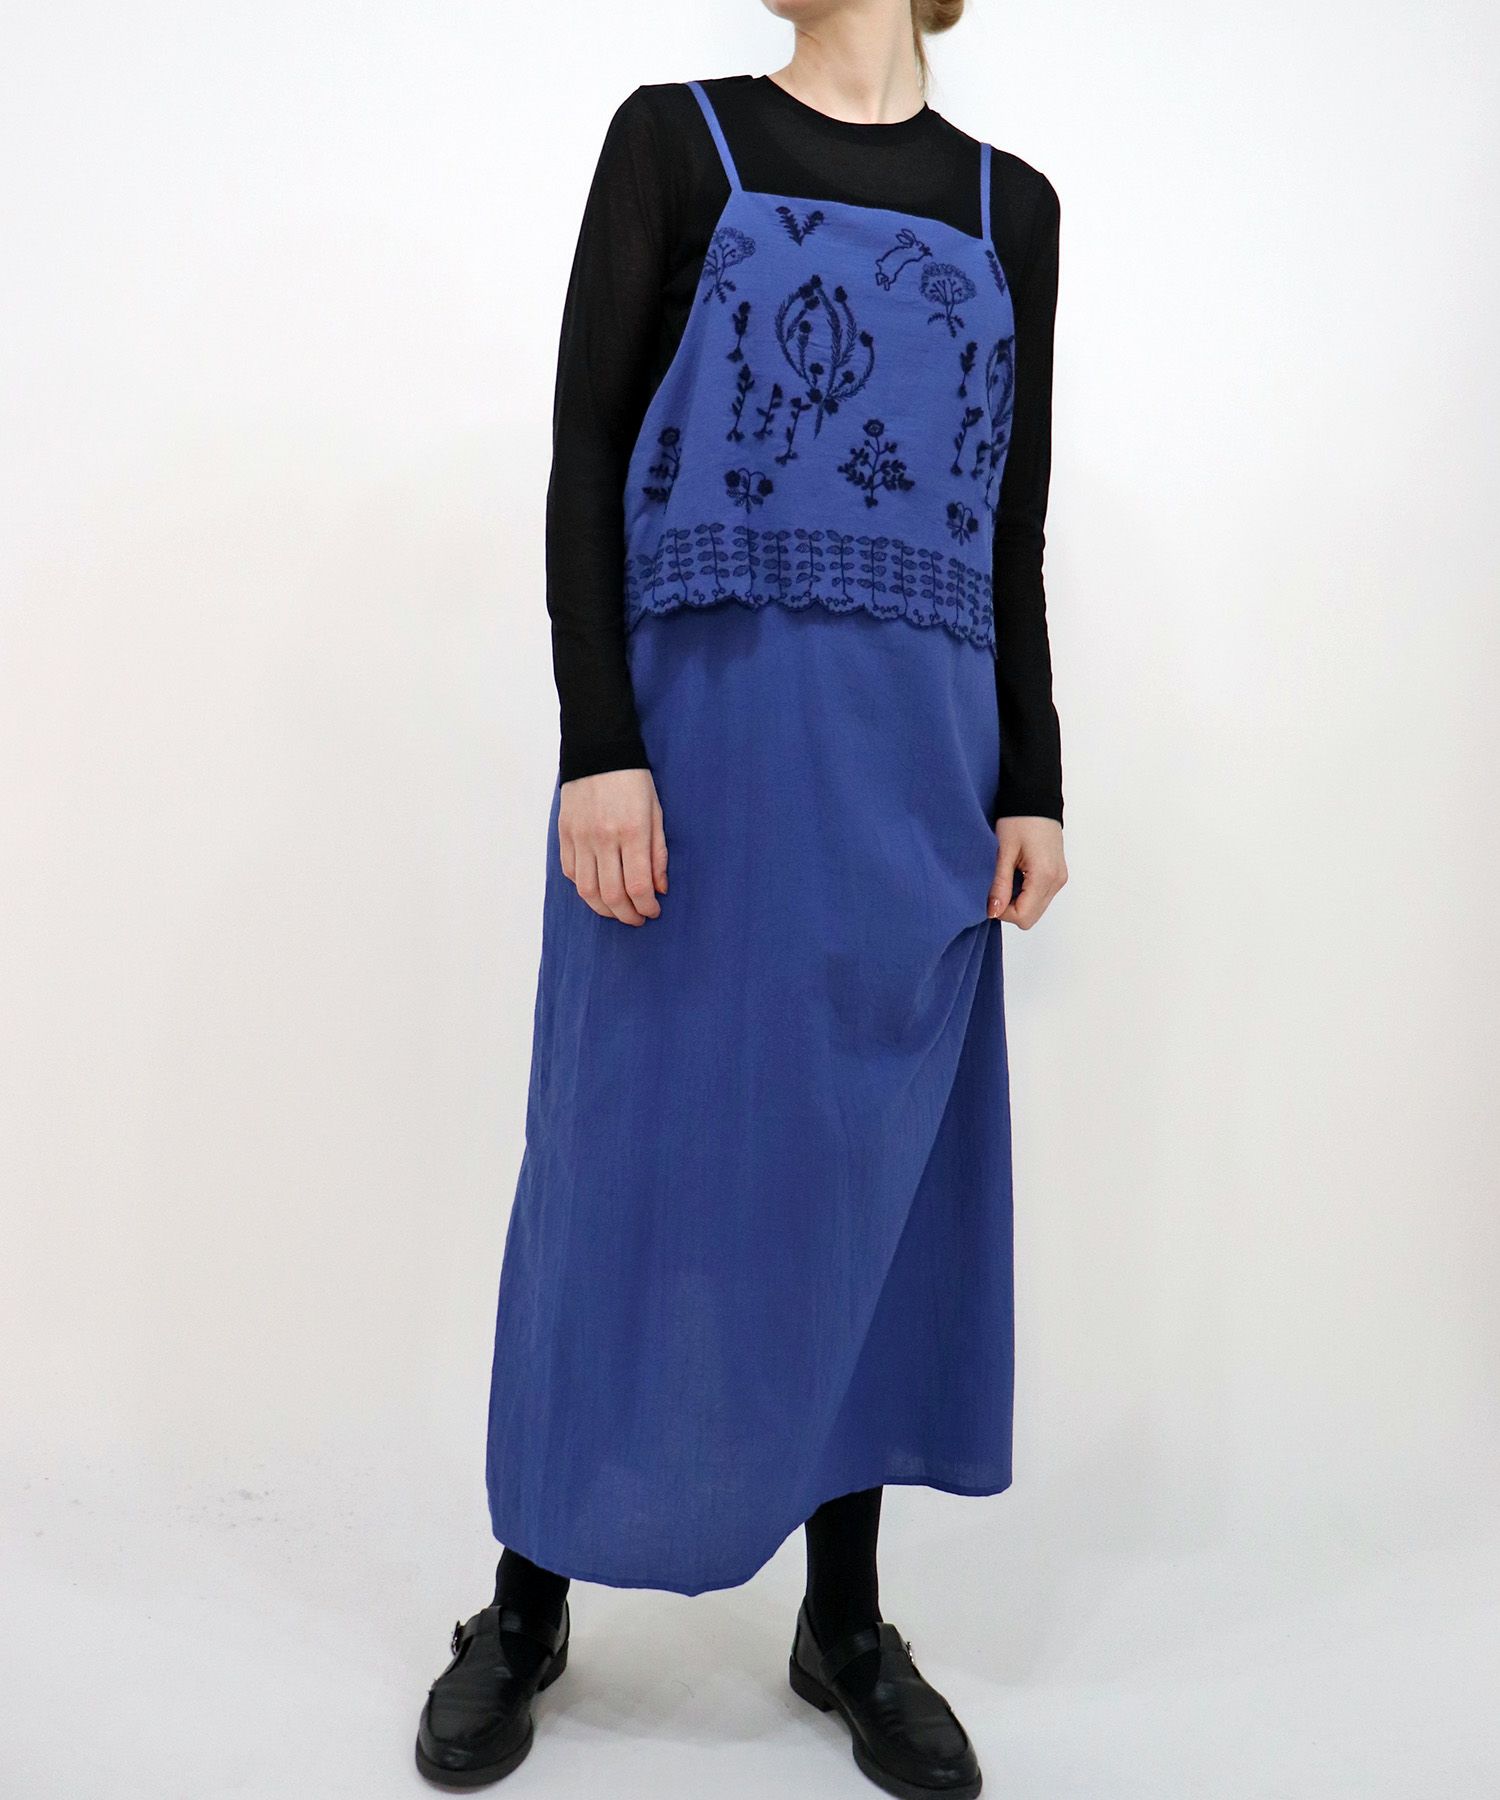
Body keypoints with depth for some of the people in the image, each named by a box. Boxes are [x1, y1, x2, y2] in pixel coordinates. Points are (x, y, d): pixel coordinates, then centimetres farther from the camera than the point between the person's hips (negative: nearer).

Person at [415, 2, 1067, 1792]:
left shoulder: (1009, 204, 16)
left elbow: (1012, 528, 14)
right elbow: (585, 458, -3)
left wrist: (1031, 783, 7)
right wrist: (599, 750, -13)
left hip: (915, 756, 4)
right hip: (698, 725, -3)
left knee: (880, 1161, 7)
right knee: (636, 1149, 3)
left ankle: (848, 1621, 24)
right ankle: (528, 1599, 23)